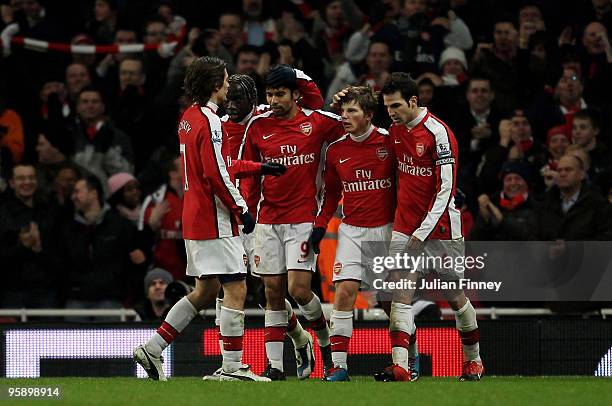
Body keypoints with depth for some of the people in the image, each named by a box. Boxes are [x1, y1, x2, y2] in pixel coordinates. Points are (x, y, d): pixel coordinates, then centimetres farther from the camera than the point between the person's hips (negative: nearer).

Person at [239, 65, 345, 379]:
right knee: (273, 291, 2)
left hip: (303, 218, -3)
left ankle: (325, 339, 17)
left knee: (299, 290, -12)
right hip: (268, 220, 3)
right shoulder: (258, 125, 4)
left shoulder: (317, 122, -3)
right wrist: (247, 206, 1)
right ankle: (274, 365, 5)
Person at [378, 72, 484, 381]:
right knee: (401, 292, -11)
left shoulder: (438, 133, -16)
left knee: (455, 297, 7)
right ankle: (400, 365, -20)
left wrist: (421, 234, -19)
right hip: (404, 225, 5)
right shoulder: (395, 130, 5)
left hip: (439, 227, -5)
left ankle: (474, 359, 26)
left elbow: (445, 190, -17)